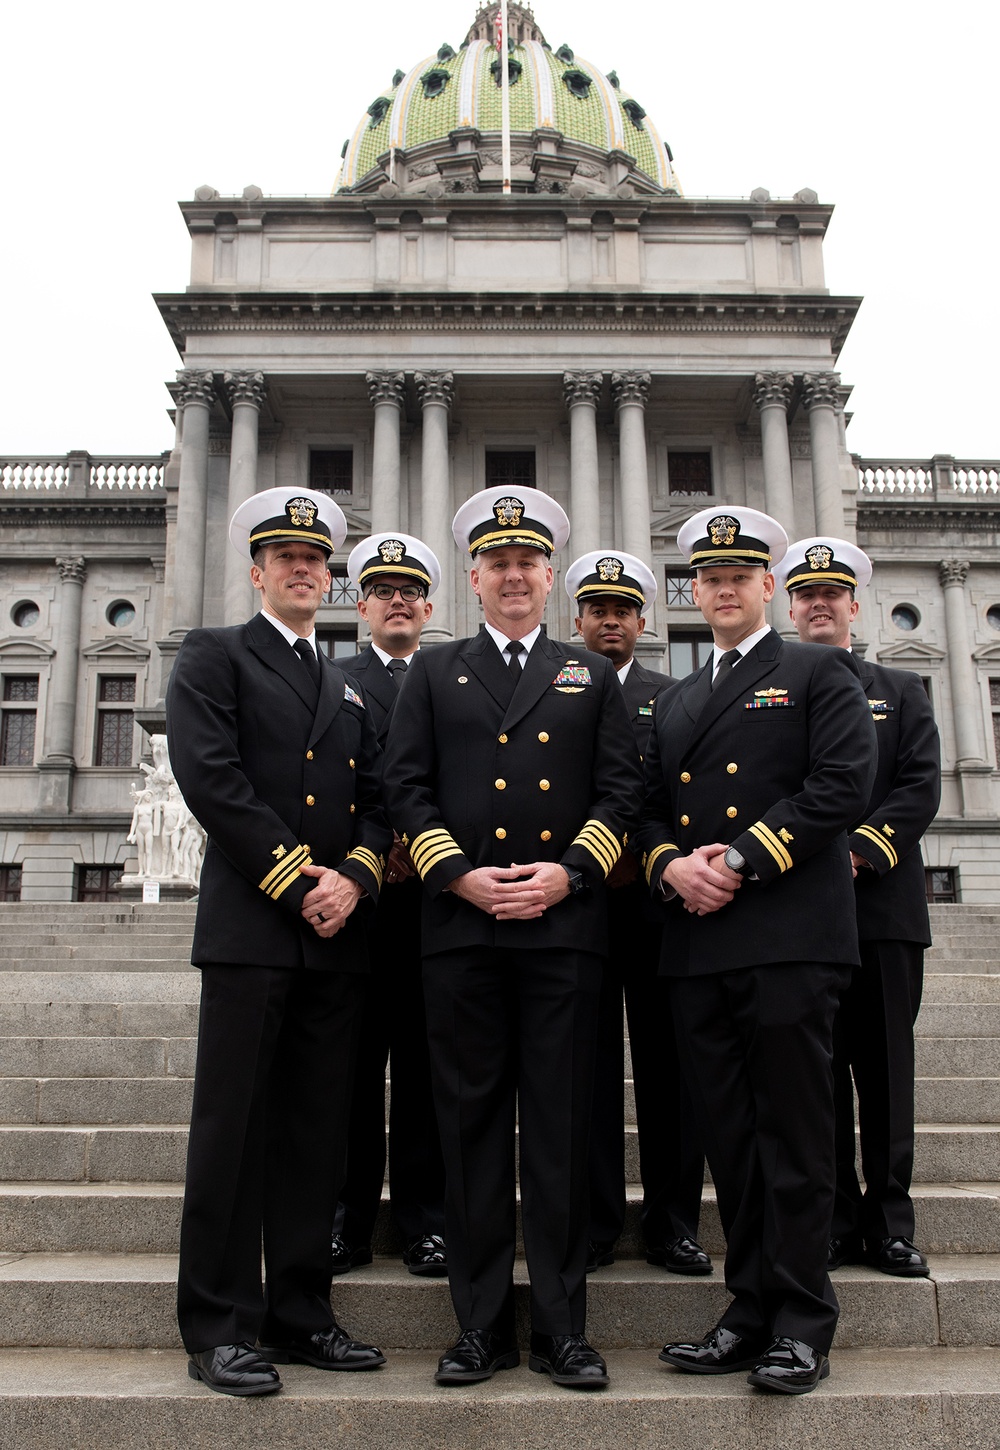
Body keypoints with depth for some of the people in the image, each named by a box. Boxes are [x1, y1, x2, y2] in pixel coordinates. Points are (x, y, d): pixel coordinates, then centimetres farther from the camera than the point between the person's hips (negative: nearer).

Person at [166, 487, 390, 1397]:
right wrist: (298, 881, -12)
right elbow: (210, 776, -9)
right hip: (249, 927, -5)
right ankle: (219, 1328, 9)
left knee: (318, 1132, 8)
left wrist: (354, 878, -7)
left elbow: (378, 800, 13)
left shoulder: (349, 688, 22)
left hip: (338, 935, 5)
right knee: (234, 1128, -1)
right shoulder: (213, 657, 6)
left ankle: (300, 1315, 19)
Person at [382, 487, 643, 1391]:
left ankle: (561, 1329, 15)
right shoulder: (433, 673, 14)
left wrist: (566, 874, -8)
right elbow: (407, 787, 6)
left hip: (564, 924, 0)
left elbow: (621, 791, 7)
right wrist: (461, 876, -8)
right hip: (460, 925, 0)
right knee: (472, 1125, 5)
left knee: (561, 1130, 3)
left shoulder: (593, 677, 15)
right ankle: (481, 1325, 17)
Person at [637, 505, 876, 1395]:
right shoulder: (674, 703, 23)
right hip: (698, 945, 5)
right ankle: (751, 1314, 20)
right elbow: (652, 809, 19)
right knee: (729, 1137, 9)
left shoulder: (820, 674, 6)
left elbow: (843, 783, -7)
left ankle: (803, 1327, 11)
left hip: (790, 935, -5)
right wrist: (671, 866, -3)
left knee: (794, 1135, -1)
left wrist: (741, 859, -13)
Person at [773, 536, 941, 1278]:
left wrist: (855, 854, -12)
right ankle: (834, 1218, 14)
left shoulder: (902, 692, 13)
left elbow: (921, 789, 1)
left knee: (887, 1069, 5)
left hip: (884, 904, 1)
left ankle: (889, 1220, 15)